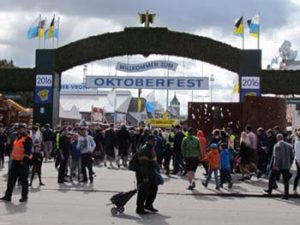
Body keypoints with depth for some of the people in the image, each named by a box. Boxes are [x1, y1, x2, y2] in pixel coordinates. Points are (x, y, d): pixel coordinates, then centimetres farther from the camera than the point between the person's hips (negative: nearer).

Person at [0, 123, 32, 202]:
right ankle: (8, 196, 15)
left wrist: (24, 160, -22)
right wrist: (12, 157, 20)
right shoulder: (17, 138, 18)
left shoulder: (27, 139, -10)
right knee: (11, 179, 9)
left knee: (24, 180, 1)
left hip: (23, 162, -9)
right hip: (15, 161, 9)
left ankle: (24, 196, 11)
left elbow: (28, 151, -17)